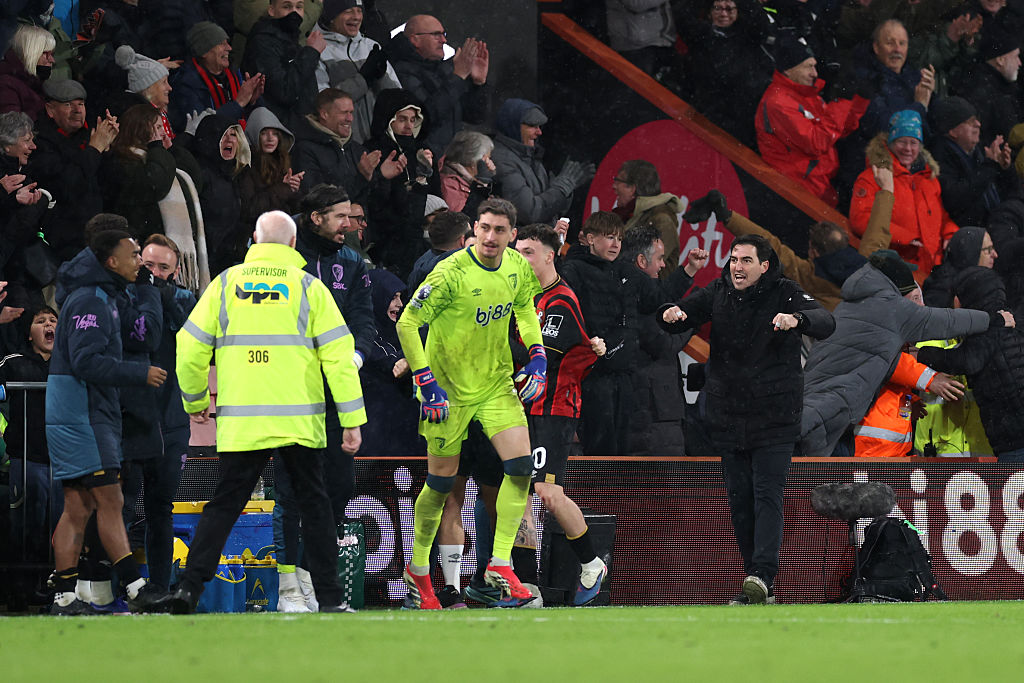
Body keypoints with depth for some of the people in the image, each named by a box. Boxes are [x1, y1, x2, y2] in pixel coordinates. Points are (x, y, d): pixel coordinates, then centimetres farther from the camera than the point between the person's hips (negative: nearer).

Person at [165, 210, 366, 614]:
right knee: (314, 505, 8)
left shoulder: (226, 283, 6)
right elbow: (338, 353, -3)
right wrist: (352, 420, 0)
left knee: (224, 505, 7)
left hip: (240, 422, 1)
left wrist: (195, 401, 21)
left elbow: (190, 347, 6)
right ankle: (329, 599, 6)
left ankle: (190, 587, -5)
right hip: (299, 422, -1)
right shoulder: (308, 287, 2)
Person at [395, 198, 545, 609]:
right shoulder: (451, 273, -21)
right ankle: (418, 570, 22)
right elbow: (407, 324, -16)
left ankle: (500, 564, -5)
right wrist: (426, 383, -19)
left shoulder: (518, 269, -4)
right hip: (450, 387, -4)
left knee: (521, 466, -12)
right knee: (441, 481, 3)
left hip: (497, 383, 5)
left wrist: (537, 357, 4)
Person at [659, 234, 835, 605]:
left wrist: (797, 319, -41)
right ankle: (758, 588, 12)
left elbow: (825, 323, -18)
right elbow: (685, 314, 7)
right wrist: (671, 314, -19)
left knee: (767, 496, -14)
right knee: (740, 501, 6)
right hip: (728, 417, 5)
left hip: (774, 418, -5)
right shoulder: (718, 293, 7)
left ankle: (763, 574, -24)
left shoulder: (785, 294, -6)